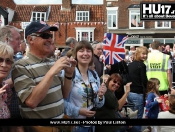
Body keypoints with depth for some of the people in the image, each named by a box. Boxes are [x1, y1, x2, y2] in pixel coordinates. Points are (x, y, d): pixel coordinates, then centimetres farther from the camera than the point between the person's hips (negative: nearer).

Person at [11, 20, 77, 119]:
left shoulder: (52, 63, 3)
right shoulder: (21, 67, -16)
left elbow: (64, 95, 6)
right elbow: (31, 102, -27)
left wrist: (69, 74, -10)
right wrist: (51, 73, -29)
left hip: (60, 117, 6)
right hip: (36, 117, -6)